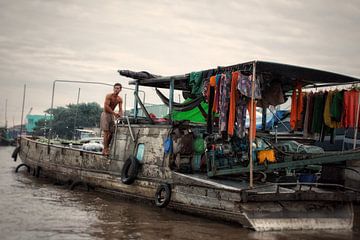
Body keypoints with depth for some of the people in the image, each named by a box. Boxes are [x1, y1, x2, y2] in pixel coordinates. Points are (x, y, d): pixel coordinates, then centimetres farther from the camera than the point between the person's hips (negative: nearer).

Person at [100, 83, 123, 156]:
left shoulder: (120, 99, 3)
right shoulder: (109, 96, -14)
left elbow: (120, 109, 2)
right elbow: (106, 106, -21)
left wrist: (120, 116, -19)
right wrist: (114, 113, -25)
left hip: (112, 115, 6)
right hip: (105, 114, -6)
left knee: (111, 133, 5)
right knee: (106, 132, -12)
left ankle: (106, 148, 17)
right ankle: (105, 150, -12)